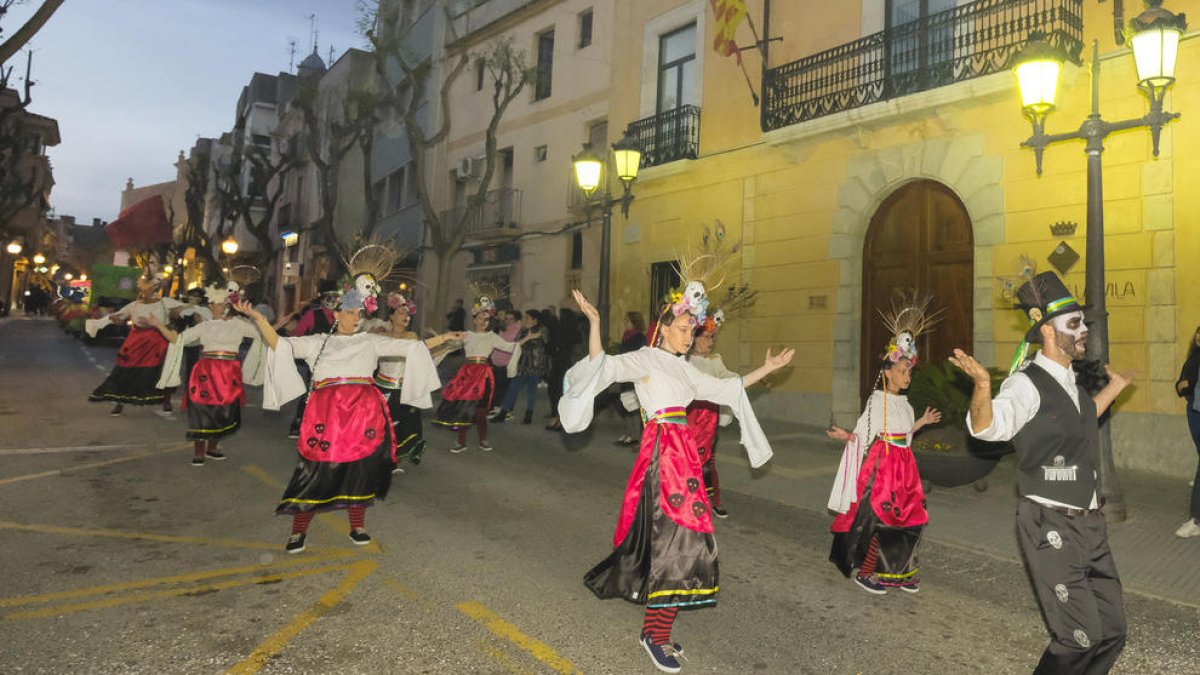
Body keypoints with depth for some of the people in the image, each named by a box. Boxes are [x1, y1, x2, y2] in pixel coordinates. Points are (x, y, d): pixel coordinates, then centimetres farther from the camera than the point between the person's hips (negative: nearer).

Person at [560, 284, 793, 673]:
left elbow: (724, 391, 25)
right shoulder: (643, 359, -4)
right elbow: (602, 367, -20)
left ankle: (656, 629, 18)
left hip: (684, 454, 8)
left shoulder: (683, 368, 17)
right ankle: (656, 634, 2)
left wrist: (766, 369, 27)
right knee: (675, 538, -10)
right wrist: (594, 323, -33)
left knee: (681, 538, 7)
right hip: (661, 452, -8)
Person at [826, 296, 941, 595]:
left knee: (907, 518, 10)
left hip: (904, 466, 8)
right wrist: (846, 436, -34)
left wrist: (921, 422, 25)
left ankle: (898, 572, 23)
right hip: (881, 466, -8)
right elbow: (863, 434, -15)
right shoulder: (877, 402, -11)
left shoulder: (904, 404, 11)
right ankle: (866, 572, 7)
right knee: (877, 518, -5)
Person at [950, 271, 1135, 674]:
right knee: (1080, 637, -8)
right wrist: (983, 385, -49)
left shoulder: (1069, 381, 12)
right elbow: (985, 427, -33)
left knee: (1112, 631, 13)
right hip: (1050, 529, -9)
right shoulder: (1027, 384, -15)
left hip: (1089, 523, 9)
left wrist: (1114, 387, 34)